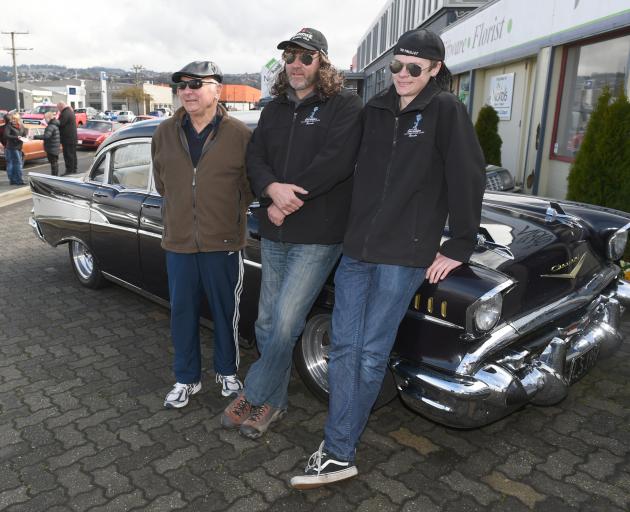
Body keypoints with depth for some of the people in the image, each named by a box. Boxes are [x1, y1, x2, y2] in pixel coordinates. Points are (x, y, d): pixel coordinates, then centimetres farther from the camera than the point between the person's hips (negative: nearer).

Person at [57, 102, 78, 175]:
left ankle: (69, 170, -7)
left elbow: (60, 124, -20)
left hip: (68, 138, -10)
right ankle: (74, 169, 22)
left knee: (68, 154, -8)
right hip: (73, 137, 10)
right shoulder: (70, 111, 16)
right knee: (73, 154, 15)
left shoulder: (65, 113, -16)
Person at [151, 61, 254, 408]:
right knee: (182, 312, 13)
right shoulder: (165, 132, 3)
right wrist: (180, 212, 14)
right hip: (178, 242, 4)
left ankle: (227, 372, 34)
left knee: (226, 312, 12)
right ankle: (187, 379, 32)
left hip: (223, 243, -3)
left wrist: (229, 215, 2)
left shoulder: (240, 135, -9)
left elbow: (251, 184, 0)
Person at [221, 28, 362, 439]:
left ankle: (254, 397, 16)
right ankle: (274, 401, 29)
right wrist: (273, 189, -15)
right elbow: (255, 158, 6)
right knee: (268, 324, 11)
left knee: (285, 324, -6)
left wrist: (289, 200, -15)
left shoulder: (345, 106, -4)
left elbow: (336, 162, -18)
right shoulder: (274, 109, 15)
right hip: (274, 236, 6)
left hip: (319, 237, -6)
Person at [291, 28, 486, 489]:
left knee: (371, 355, 2)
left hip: (404, 255, -5)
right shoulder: (375, 109, 12)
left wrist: (460, 247, -5)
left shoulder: (447, 111, -3)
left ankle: (339, 450, 18)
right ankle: (338, 455, 15)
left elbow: (468, 180, -5)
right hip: (356, 247, 5)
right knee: (344, 347, 4)